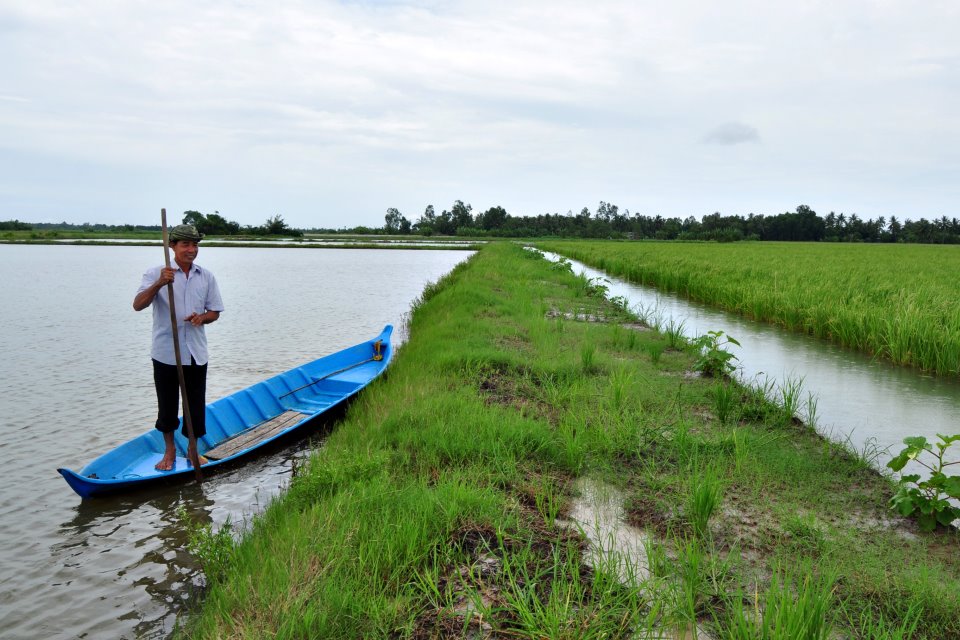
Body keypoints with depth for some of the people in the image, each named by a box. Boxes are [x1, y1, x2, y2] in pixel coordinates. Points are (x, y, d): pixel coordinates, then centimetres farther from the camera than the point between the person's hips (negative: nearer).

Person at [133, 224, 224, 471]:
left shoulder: (206, 276, 4)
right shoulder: (156, 273, -5)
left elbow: (215, 312, 10)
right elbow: (138, 305, -18)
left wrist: (202, 318, -13)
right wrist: (159, 284, -33)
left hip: (196, 354, 2)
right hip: (165, 353, -2)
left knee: (196, 404, 8)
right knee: (167, 404, 10)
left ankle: (193, 451, 27)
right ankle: (169, 450, 30)